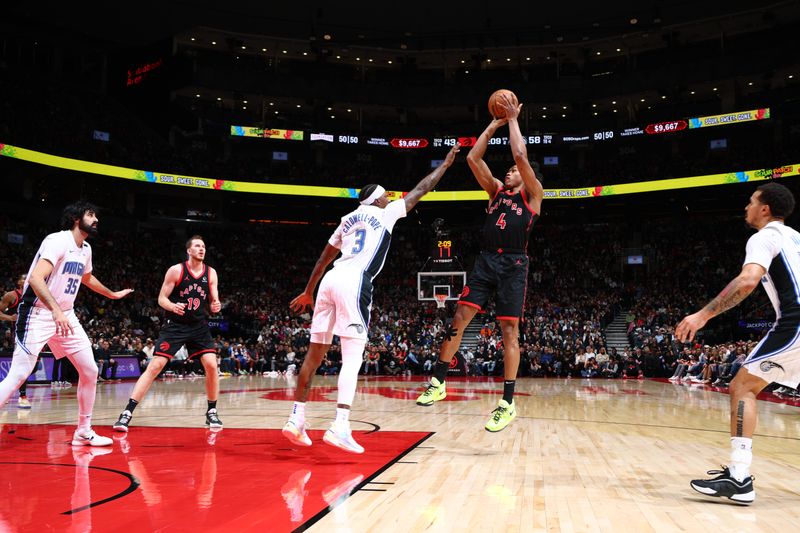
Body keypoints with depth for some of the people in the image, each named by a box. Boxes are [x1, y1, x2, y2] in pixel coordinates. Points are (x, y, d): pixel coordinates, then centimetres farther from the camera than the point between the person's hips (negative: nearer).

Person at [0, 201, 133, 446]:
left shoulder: (86, 249, 10)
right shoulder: (57, 240, -16)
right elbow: (35, 278, -29)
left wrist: (113, 294, 42)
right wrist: (55, 310, -40)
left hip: (66, 315, 8)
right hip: (39, 313, -8)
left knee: (90, 371, 4)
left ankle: (83, 432, 15)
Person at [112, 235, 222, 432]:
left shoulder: (211, 273, 0)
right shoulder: (176, 270, -9)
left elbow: (213, 300, 6)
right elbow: (161, 299, -7)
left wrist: (216, 305, -18)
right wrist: (173, 306, -29)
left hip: (199, 325, 3)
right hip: (175, 325, -3)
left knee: (211, 365, -10)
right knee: (155, 366, -10)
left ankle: (211, 412, 6)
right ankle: (127, 412, -5)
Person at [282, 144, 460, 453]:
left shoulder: (348, 219, 27)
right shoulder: (386, 213, 11)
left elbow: (324, 258, 28)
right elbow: (420, 190, 18)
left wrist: (308, 292, 33)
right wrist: (445, 164, 31)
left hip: (331, 279, 7)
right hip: (354, 281, -7)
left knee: (315, 352, 10)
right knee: (353, 356, -9)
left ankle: (296, 420, 13)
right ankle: (340, 427, -19)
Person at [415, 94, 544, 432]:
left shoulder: (532, 194, 7)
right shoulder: (497, 190, 21)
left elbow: (521, 155, -6)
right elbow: (473, 158, 14)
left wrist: (513, 120, 6)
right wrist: (494, 125, 16)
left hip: (513, 265, -5)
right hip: (486, 262, 5)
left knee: (509, 331, -5)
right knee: (459, 318, -2)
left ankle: (508, 403, 0)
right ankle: (437, 384, 5)